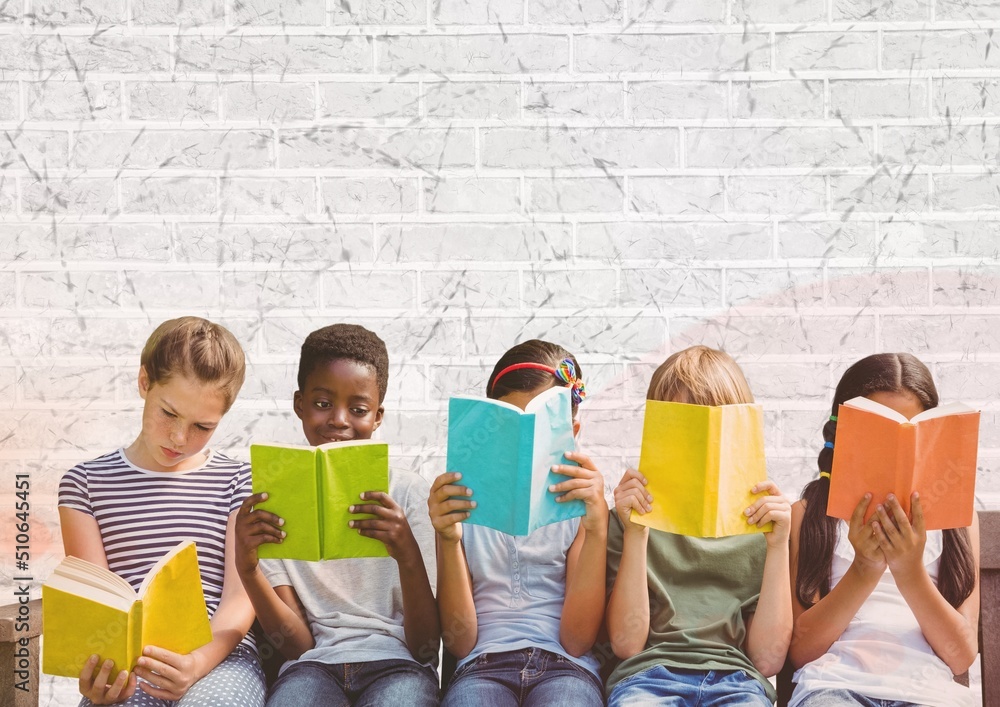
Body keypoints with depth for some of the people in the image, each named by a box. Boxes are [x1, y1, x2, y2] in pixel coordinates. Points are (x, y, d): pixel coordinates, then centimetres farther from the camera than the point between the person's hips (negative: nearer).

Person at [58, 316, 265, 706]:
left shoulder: (240, 482, 11)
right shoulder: (86, 483, 13)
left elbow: (241, 595, 1)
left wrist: (200, 662, -20)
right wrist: (101, 672, -17)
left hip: (220, 655, 0)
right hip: (126, 665, 1)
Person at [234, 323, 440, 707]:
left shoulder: (409, 494, 4)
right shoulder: (275, 499, 8)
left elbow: (426, 649, -2)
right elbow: (299, 646, 2)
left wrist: (408, 555, -20)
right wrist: (246, 569, -15)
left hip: (397, 664, -1)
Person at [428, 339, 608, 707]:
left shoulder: (582, 502, 10)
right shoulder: (465, 504, 11)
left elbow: (576, 641, -2)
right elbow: (460, 642, 3)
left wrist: (597, 529, -12)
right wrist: (448, 540, -10)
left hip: (564, 666, 0)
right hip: (483, 666, 0)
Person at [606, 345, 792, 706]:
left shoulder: (760, 520, 14)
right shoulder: (634, 515, 13)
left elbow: (768, 658, 6)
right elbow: (626, 643, 2)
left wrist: (778, 546, -2)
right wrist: (635, 534, -5)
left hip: (735, 677, 1)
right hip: (647, 672, -1)